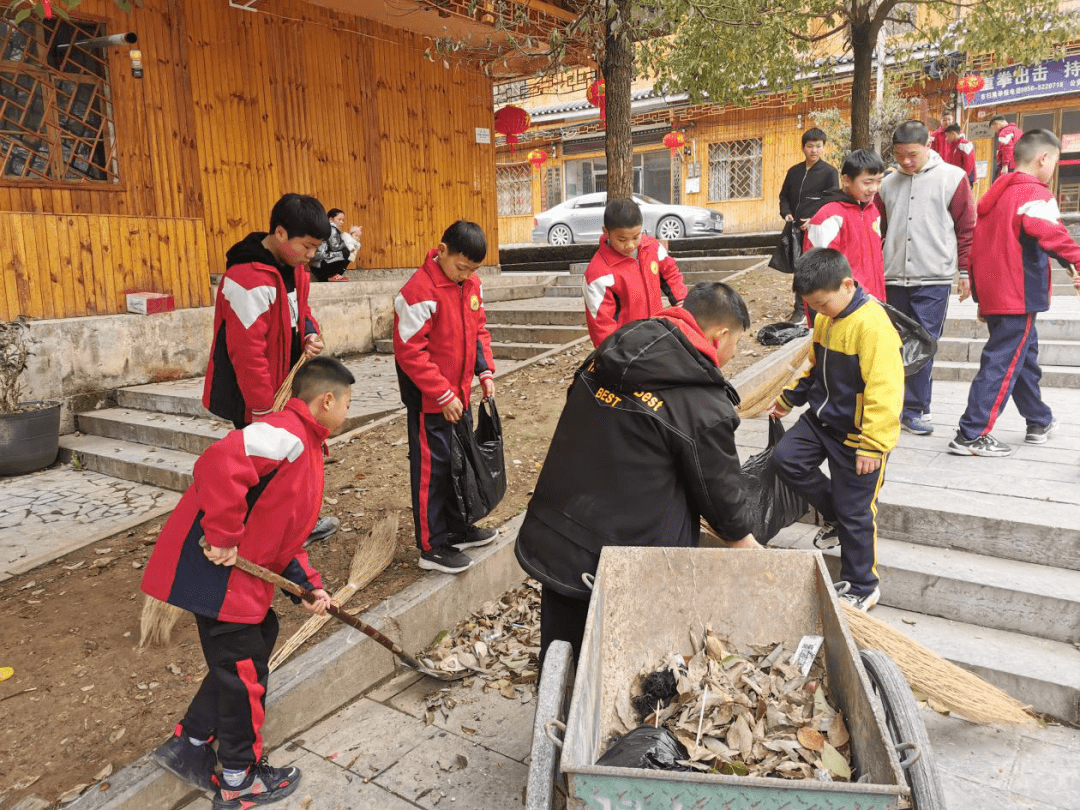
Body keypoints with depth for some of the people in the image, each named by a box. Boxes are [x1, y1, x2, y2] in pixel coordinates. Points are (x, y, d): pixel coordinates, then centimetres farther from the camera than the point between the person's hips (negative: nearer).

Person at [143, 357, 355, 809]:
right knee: (245, 671, 6)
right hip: (217, 573, -10)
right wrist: (223, 538, -28)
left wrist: (308, 585, 13)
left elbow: (284, 530, 19)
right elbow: (219, 464, -36)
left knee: (260, 637, 22)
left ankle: (190, 745, 38)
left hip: (245, 573, 10)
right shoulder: (287, 435, -19)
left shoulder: (304, 447, 15)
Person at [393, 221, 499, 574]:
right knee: (432, 467, 2)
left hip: (460, 393, 8)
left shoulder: (471, 283, 3)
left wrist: (486, 371, 2)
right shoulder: (419, 292, -21)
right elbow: (409, 352, -21)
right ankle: (432, 547, 14)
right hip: (429, 400, -8)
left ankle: (458, 529, 35)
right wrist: (443, 395, -20)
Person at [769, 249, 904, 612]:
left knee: (854, 513, 1)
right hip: (821, 418, 8)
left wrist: (872, 445, -27)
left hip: (855, 432, -8)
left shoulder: (873, 324, -23)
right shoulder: (824, 320, 5)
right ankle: (836, 517, 17)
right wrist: (788, 398, 20)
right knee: (785, 458, -7)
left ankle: (862, 587, 23)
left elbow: (883, 390, -26)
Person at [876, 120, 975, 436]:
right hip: (894, 279, 4)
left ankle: (915, 410, 4)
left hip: (933, 279, -3)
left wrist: (965, 271, 0)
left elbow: (967, 227, 2)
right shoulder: (888, 184, 11)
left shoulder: (952, 178, 1)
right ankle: (894, 406, 19)